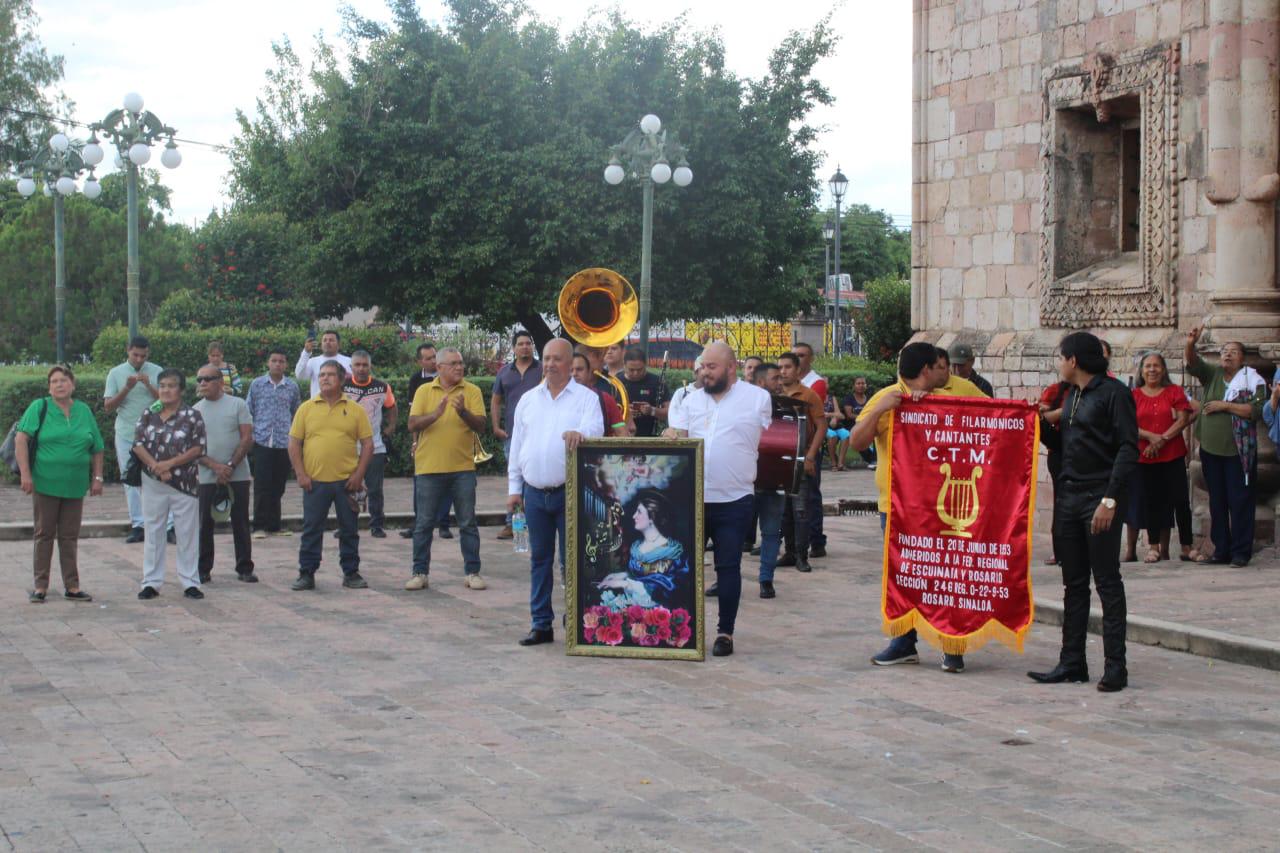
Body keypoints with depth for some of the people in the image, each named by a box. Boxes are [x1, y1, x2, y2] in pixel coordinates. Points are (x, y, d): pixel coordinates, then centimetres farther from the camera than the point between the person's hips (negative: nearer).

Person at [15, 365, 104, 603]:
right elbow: (21, 440, -7)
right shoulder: (39, 407, -2)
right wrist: (25, 474, -14)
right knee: (44, 534, 3)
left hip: (75, 486, 3)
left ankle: (72, 586, 13)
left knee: (70, 537, 8)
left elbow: (97, 449, 13)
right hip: (45, 484, -3)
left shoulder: (84, 411, 9)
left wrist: (97, 478, 7)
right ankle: (40, 586, 9)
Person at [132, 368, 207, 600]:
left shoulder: (192, 416, -2)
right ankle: (151, 582, 14)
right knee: (153, 532, 8)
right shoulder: (148, 414, 7)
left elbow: (199, 448, -7)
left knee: (187, 533, 2)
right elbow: (138, 444, 1)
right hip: (153, 483, 2)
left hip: (184, 482, -2)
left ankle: (190, 582, 9)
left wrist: (170, 463, -15)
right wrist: (155, 466, -14)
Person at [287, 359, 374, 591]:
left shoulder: (355, 410, 4)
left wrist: (358, 475, -5)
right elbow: (294, 444, 5)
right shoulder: (306, 408, 5)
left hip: (346, 481, 0)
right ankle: (306, 574, 11)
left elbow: (368, 444, 4)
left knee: (349, 530, 7)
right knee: (311, 529, 4)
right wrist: (300, 475, -4)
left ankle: (351, 573, 16)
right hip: (314, 481, 0)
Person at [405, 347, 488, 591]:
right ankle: (420, 572, 12)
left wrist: (463, 412, -23)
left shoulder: (472, 391, 2)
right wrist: (436, 414, -22)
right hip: (429, 467, 0)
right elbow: (413, 424, -6)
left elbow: (480, 426, -5)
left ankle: (472, 572, 11)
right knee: (424, 523, 5)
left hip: (462, 468, 0)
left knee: (468, 523, 4)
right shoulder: (424, 391, 4)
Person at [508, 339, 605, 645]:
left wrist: (579, 433, -39)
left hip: (570, 492, -4)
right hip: (535, 492, 4)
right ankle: (541, 623, 15)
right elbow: (516, 446, 15)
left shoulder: (586, 398, 1)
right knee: (540, 559, 8)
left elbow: (595, 428, -16)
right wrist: (514, 488, 11)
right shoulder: (528, 400, 12)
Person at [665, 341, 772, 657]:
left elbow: (763, 438, 9)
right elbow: (675, 435, 4)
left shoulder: (758, 398, 1)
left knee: (728, 566, 2)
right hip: (692, 497, 3)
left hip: (734, 500, -3)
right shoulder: (692, 400, 10)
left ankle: (725, 632, 10)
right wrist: (672, 437, -18)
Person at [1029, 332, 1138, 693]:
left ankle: (1115, 666, 0)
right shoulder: (1072, 396, 17)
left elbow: (1128, 448, -15)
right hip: (1069, 497, 8)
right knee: (1074, 583, 10)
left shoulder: (1113, 392, -8)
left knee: (1107, 582, -4)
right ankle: (1072, 662, 14)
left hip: (1099, 498, -8)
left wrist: (1110, 499, -21)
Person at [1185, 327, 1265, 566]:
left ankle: (1241, 552, 0)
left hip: (1238, 451, -5)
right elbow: (1192, 364, -3)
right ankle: (1221, 550, 16)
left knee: (1240, 502, -4)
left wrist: (1225, 405, -15)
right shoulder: (1213, 375, 11)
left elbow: (1256, 410, -14)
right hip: (1210, 449, 5)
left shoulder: (1252, 381, -2)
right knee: (1217, 502, 9)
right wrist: (1190, 345, -23)